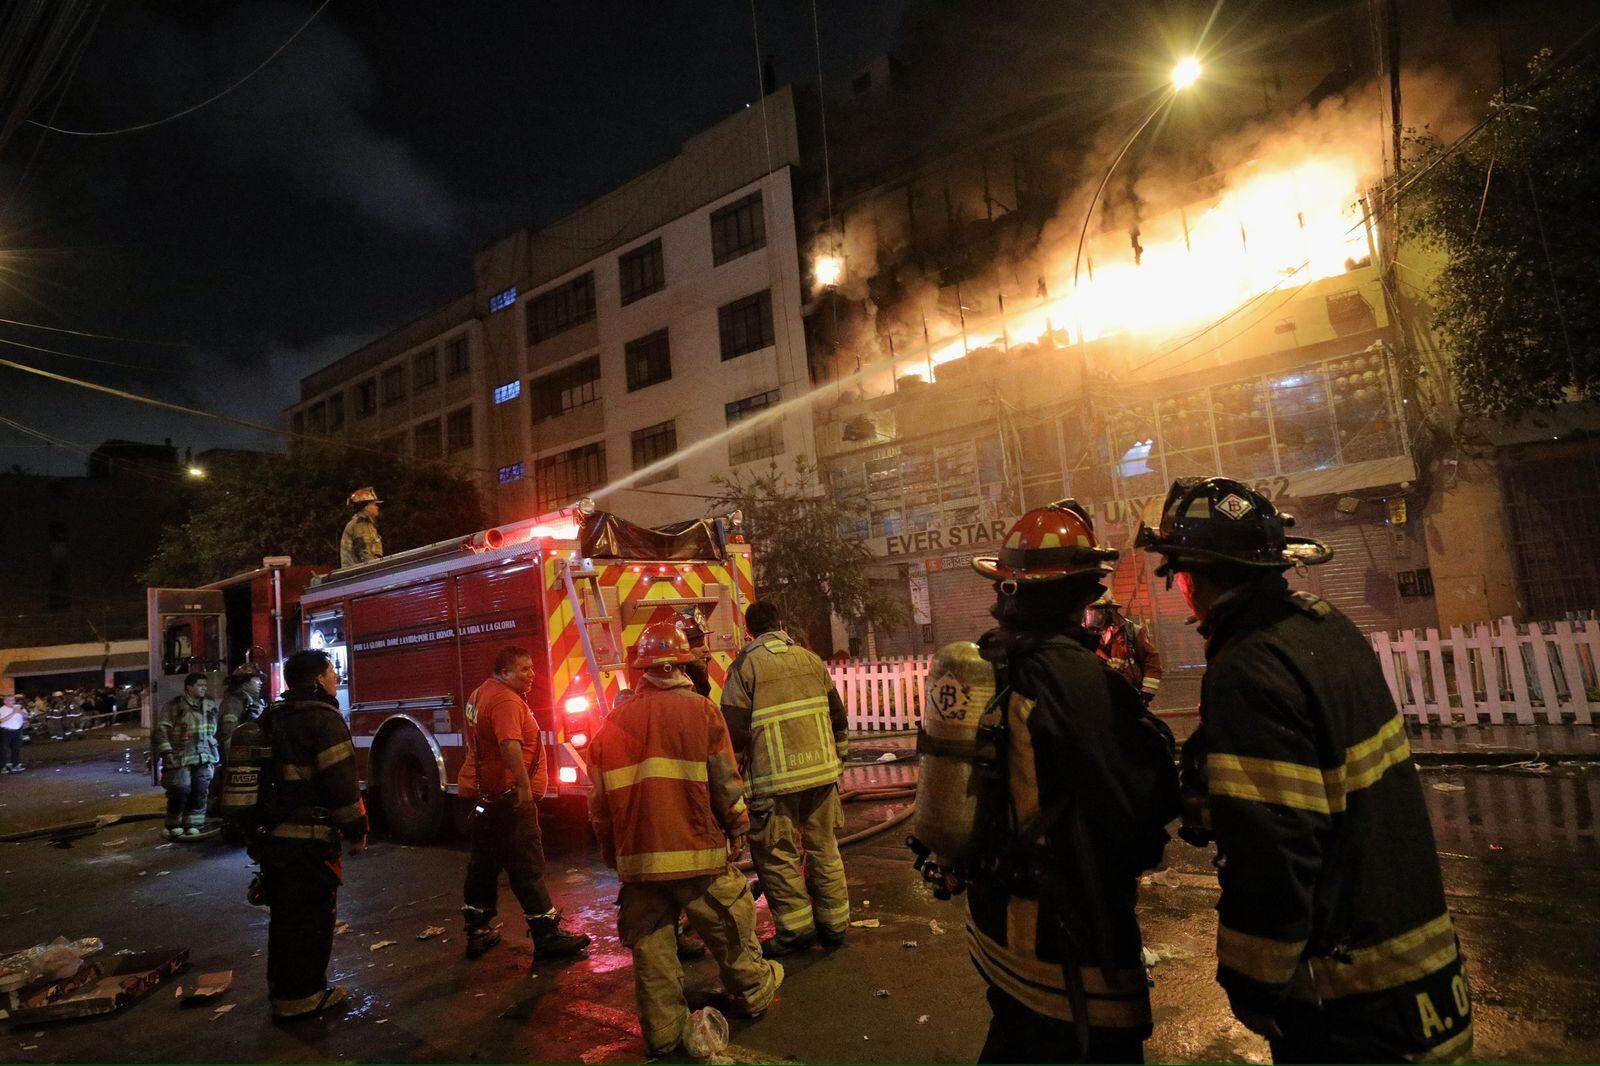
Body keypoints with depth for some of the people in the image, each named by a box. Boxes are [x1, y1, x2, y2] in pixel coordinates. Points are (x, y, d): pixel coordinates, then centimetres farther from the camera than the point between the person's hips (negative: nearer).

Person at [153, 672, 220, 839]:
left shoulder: (210, 707, 16)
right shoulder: (174, 705, 0)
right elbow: (161, 729, -4)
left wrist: (216, 755, 21)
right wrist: (166, 751, -13)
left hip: (204, 757, 4)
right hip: (180, 757, -4)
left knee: (200, 791, 1)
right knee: (180, 791, -6)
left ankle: (193, 825, 10)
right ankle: (175, 826, 11)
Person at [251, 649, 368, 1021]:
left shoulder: (273, 718, 12)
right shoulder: (323, 718, -17)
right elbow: (340, 782, -20)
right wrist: (356, 830, -12)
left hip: (273, 834, 9)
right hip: (310, 837, -9)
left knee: (285, 913, 20)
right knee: (311, 916, 3)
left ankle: (281, 985, 33)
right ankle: (302, 997, 11)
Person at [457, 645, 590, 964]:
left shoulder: (481, 693, 13)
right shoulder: (506, 700, -20)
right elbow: (510, 744, -36)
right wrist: (524, 784, -40)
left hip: (483, 794, 10)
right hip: (507, 797, -10)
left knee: (483, 865, 18)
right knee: (527, 866, -5)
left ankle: (478, 932, 28)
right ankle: (547, 936, 1)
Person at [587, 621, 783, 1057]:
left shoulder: (614, 722, 2)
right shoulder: (700, 710, -9)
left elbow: (599, 803, 7)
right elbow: (726, 784, -9)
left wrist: (614, 854, 19)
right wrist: (738, 830, 5)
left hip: (637, 857, 3)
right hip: (698, 851, -2)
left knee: (651, 947, 13)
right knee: (729, 930, 17)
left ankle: (663, 1032, 23)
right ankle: (754, 992, 35)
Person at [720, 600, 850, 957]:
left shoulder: (744, 666, -6)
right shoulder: (810, 659, 8)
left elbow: (734, 730, -9)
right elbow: (838, 716, 11)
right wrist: (838, 759, 21)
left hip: (775, 779, -5)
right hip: (822, 772, 5)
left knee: (778, 854, 9)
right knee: (824, 847, 15)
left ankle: (795, 928, 16)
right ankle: (834, 923, 24)